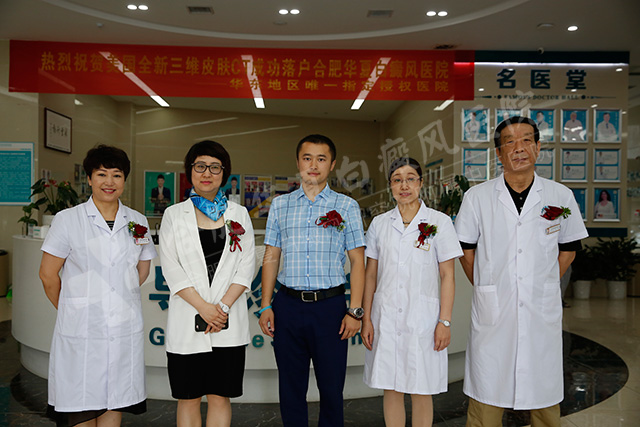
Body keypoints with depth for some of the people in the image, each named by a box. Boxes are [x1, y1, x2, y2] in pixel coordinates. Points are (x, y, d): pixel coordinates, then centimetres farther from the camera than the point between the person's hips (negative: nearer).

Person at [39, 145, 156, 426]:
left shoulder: (138, 222, 5)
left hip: (125, 327, 3)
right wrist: (72, 308, 9)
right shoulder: (68, 219, -3)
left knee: (115, 402, 10)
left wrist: (118, 299, 12)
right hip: (81, 329, -2)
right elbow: (48, 275, 0)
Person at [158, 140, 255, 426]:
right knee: (188, 399, 8)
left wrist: (223, 307, -10)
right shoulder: (174, 215, 5)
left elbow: (246, 266, 2)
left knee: (220, 398, 7)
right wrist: (204, 308, -12)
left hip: (228, 321, 1)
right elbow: (171, 268, -3)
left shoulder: (239, 214, 8)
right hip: (187, 320, 0)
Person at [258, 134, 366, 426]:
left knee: (331, 388, 6)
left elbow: (357, 261, 2)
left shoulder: (346, 206, 4)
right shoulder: (280, 205, 10)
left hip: (330, 306, -1)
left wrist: (355, 310, -5)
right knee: (291, 388, 11)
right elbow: (271, 258, 10)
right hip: (288, 305, 2)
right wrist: (266, 306, 4)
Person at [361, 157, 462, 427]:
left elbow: (447, 276, -1)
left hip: (422, 317, -2)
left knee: (421, 391, 7)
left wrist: (445, 321, -6)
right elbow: (370, 275, 9)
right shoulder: (379, 224, 6)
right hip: (385, 317, 2)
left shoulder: (439, 222, -1)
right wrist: (366, 318, 3)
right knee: (391, 389, 10)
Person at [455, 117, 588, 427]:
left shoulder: (561, 197, 2)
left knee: (544, 392, 11)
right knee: (487, 393, 5)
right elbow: (466, 250, 6)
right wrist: (487, 289, 4)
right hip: (492, 311, -1)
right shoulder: (477, 197, 0)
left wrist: (544, 286, 8)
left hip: (543, 310, 1)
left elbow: (568, 248, 12)